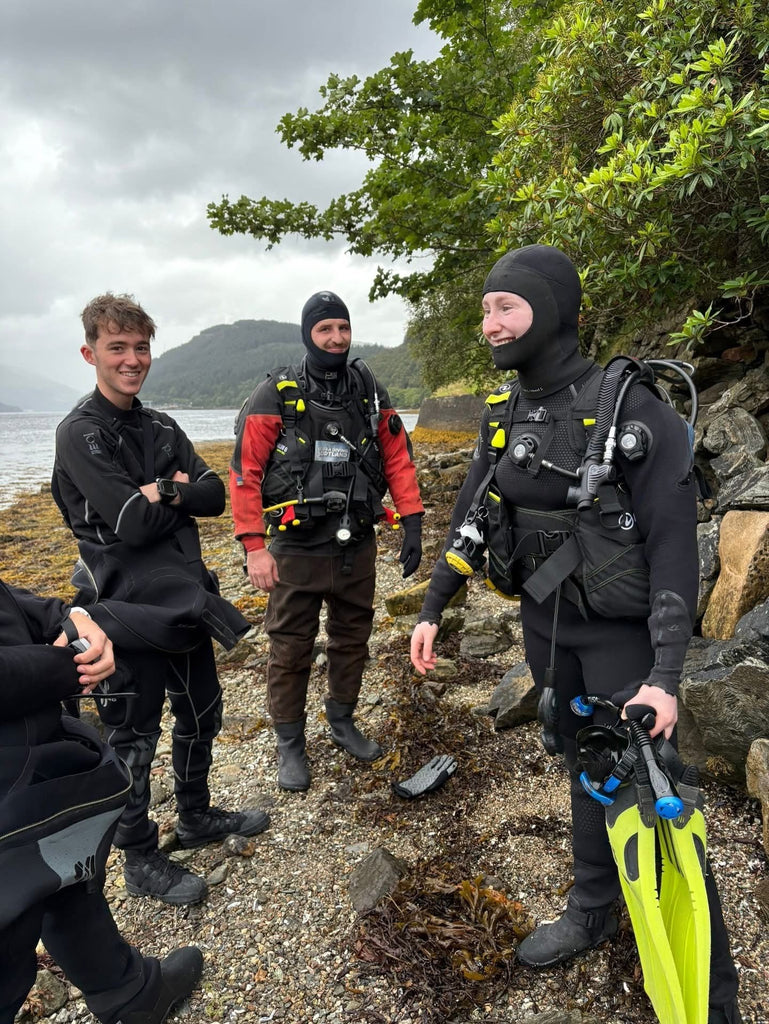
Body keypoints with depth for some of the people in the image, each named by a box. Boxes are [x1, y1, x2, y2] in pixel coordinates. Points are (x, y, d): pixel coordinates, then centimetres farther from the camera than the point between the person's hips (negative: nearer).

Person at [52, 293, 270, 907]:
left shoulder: (162, 428, 9)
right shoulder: (81, 434, -13)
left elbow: (215, 496, 0)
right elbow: (133, 523, -23)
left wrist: (167, 492, -17)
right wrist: (182, 494, -7)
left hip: (186, 600, 7)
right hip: (129, 609, -7)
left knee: (201, 713, 20)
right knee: (133, 739, 8)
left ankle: (197, 817, 42)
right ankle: (141, 860, 28)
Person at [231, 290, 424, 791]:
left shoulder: (370, 391, 4)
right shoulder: (276, 395, -8)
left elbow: (398, 457, 6)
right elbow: (246, 471, -9)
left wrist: (413, 524, -1)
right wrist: (254, 547, -14)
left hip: (357, 546, 4)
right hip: (297, 551, -3)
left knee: (353, 638, 17)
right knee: (291, 650, 6)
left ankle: (342, 721, 39)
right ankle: (291, 745, 26)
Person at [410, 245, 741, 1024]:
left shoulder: (630, 410, -19)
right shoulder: (503, 412, 1)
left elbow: (674, 547, -18)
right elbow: (470, 517, 8)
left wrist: (665, 675, -22)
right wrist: (431, 610, 8)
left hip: (620, 628, -5)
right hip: (544, 620, 6)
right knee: (586, 769, 20)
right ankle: (592, 912, 41)